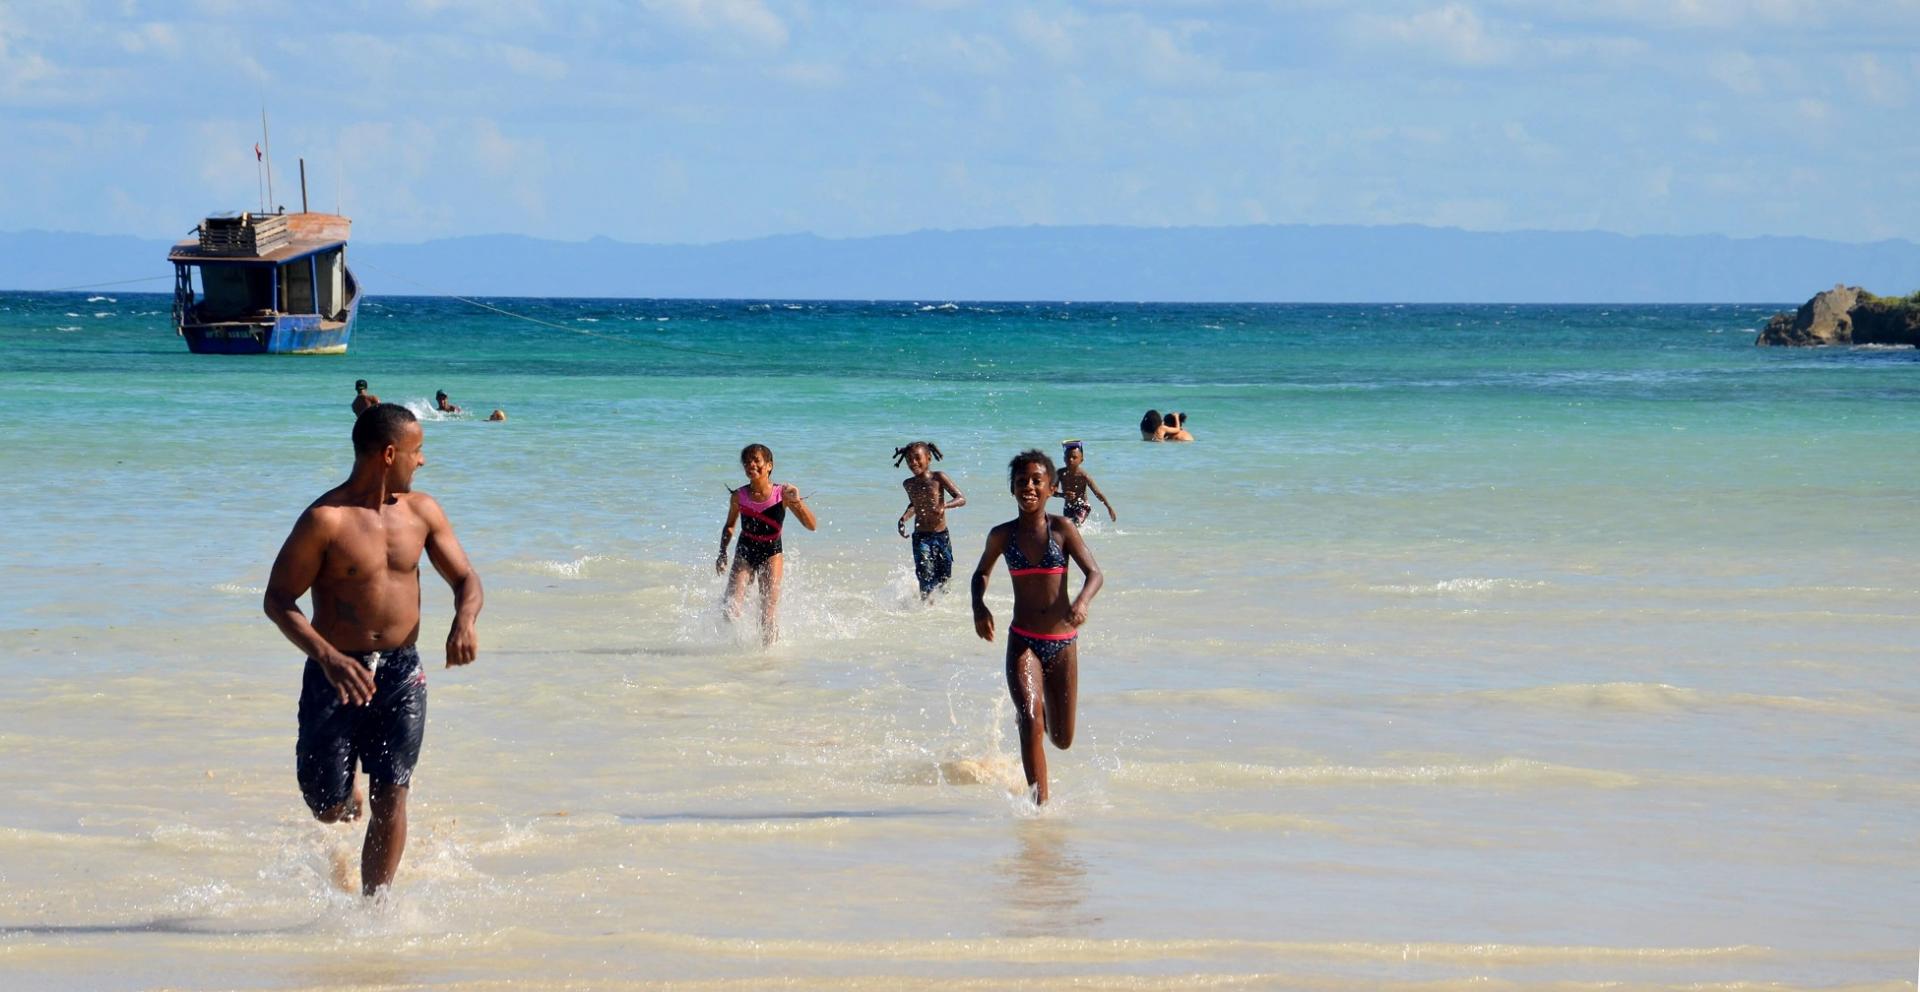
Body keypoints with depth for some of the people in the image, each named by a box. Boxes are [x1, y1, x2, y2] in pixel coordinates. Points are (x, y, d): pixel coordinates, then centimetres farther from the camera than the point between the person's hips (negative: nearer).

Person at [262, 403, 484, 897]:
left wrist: (464, 621, -13)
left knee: (390, 797, -3)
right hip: (337, 673, -4)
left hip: (401, 674, 4)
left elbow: (465, 579, 11)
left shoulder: (422, 512, 4)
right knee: (329, 809, 2)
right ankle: (342, 790, 38)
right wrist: (329, 658, -26)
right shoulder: (325, 520, -14)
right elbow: (278, 600, -12)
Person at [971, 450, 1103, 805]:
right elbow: (981, 573, 18)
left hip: (1062, 642, 0)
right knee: (1031, 722, -22)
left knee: (1062, 739, 11)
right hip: (1023, 642, 0)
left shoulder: (1062, 529, -5)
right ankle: (1040, 800, -18)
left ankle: (1032, 706, 45)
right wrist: (979, 606, -2)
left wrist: (1083, 601, -31)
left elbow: (1094, 573, -9)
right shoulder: (1003, 535, 1)